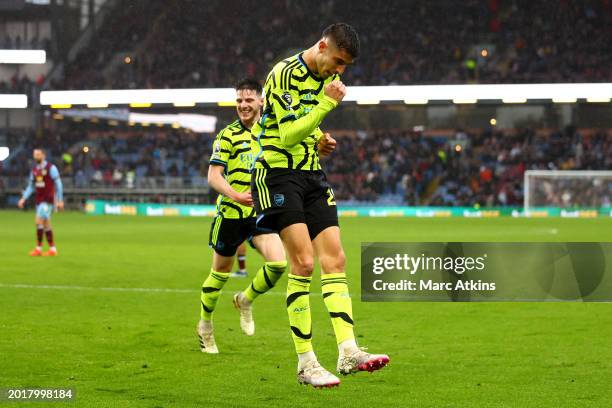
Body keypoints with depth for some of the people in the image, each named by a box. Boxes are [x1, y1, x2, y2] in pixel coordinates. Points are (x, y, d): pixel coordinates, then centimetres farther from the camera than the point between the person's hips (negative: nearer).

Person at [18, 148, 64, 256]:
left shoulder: (51, 168, -7)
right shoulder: (34, 170, 11)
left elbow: (58, 184, -6)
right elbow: (31, 186, 18)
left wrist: (60, 200, -8)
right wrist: (23, 199, 8)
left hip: (48, 200, -7)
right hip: (39, 200, 7)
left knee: (39, 220, -15)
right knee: (46, 224, 8)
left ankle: (38, 248, -11)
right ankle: (52, 249, 14)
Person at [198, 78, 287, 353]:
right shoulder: (228, 135, -6)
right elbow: (213, 176, -13)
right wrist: (236, 196, -29)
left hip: (261, 212, 3)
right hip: (230, 212, -3)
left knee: (278, 262, -17)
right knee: (220, 272, 8)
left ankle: (245, 301, 11)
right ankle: (205, 325, 30)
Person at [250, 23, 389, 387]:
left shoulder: (329, 77, 12)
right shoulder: (285, 74, -15)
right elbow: (287, 136, -20)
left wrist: (320, 142, 6)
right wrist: (326, 104, -23)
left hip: (313, 174, 8)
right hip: (277, 174, -8)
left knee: (334, 259, -3)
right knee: (304, 262, -15)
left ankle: (348, 351, -7)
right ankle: (305, 363, -10)